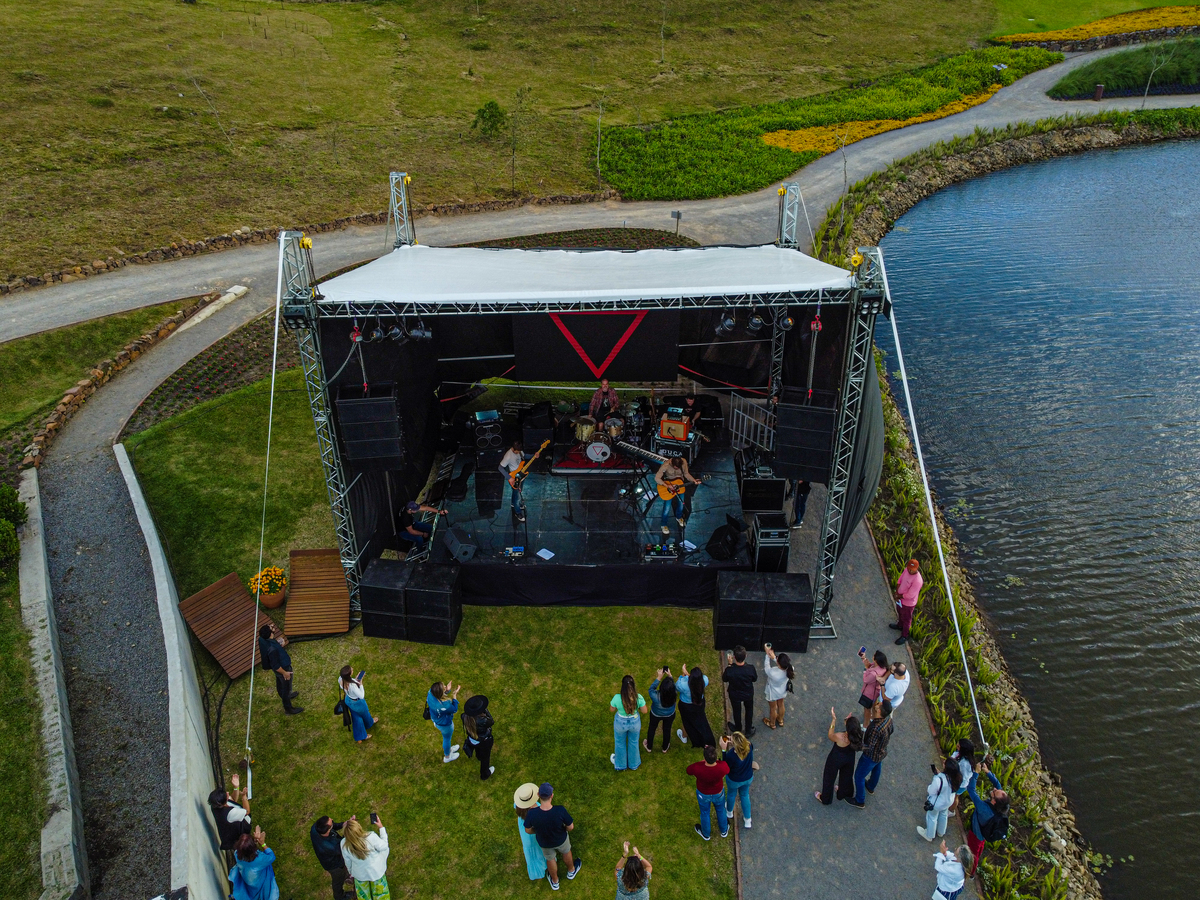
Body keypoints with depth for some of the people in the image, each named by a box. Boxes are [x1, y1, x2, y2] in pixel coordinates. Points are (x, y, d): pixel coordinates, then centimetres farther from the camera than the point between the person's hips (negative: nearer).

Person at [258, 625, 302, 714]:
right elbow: (275, 666, -31)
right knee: (287, 687, 16)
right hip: (283, 667, -8)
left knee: (280, 683, 33)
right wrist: (284, 673, -16)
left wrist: (278, 646, -4)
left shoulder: (262, 639, -19)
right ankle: (288, 709, 37)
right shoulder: (272, 649, -43)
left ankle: (285, 696, 61)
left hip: (278, 665, 8)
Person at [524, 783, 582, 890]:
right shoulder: (560, 811, -41)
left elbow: (528, 830, -17)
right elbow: (570, 827, -23)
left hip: (544, 843, 1)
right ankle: (571, 871, 63)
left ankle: (555, 881, 59)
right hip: (561, 839, -1)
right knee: (566, 852, 34)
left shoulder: (532, 814, -38)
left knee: (550, 859, 33)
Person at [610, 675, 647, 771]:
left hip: (621, 723, -1)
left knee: (620, 743, 29)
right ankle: (633, 763, 56)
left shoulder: (617, 698, -35)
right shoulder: (639, 697, -32)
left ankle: (620, 765, 54)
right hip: (635, 722, 1)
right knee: (633, 742, 31)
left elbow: (612, 709, -14)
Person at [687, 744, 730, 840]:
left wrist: (704, 762, -13)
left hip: (703, 794, -1)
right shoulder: (723, 766, -39)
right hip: (719, 793, 1)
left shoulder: (697, 768, -42)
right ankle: (724, 831, 59)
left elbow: (688, 770, -17)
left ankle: (706, 834, 56)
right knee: (721, 810, 32)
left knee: (705, 813, 29)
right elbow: (727, 771, -13)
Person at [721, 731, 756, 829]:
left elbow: (726, 767, -22)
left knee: (731, 794, 30)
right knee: (745, 795, 31)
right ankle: (747, 820, 47)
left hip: (734, 780, -3)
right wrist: (732, 740, -14)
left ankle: (729, 811, 60)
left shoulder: (731, 754, -42)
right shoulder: (750, 746, -29)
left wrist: (723, 749, -29)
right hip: (748, 778, 3)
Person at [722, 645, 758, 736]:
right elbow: (754, 679, -11)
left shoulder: (729, 670, -37)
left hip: (735, 695, 0)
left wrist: (729, 664, -14)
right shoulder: (750, 668, -34)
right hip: (748, 694, 0)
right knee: (749, 710, 30)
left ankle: (738, 729, 54)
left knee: (737, 711, 28)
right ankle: (749, 729, 50)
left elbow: (724, 679, -14)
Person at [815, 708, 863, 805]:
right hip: (849, 758, 4)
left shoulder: (839, 737, -42)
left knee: (829, 778, 24)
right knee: (846, 776, 34)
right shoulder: (858, 736, -30)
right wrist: (849, 721, -17)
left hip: (836, 760, -4)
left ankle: (825, 798, 48)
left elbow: (830, 736, -19)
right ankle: (844, 793, 61)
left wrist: (833, 720, -19)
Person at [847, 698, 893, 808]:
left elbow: (869, 747, -35)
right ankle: (870, 787, 62)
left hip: (871, 756, -7)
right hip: (882, 752, 7)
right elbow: (890, 732, 0)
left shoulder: (876, 729, -45)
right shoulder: (888, 718, -21)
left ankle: (860, 801, 37)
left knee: (859, 776, 16)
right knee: (876, 769, 33)